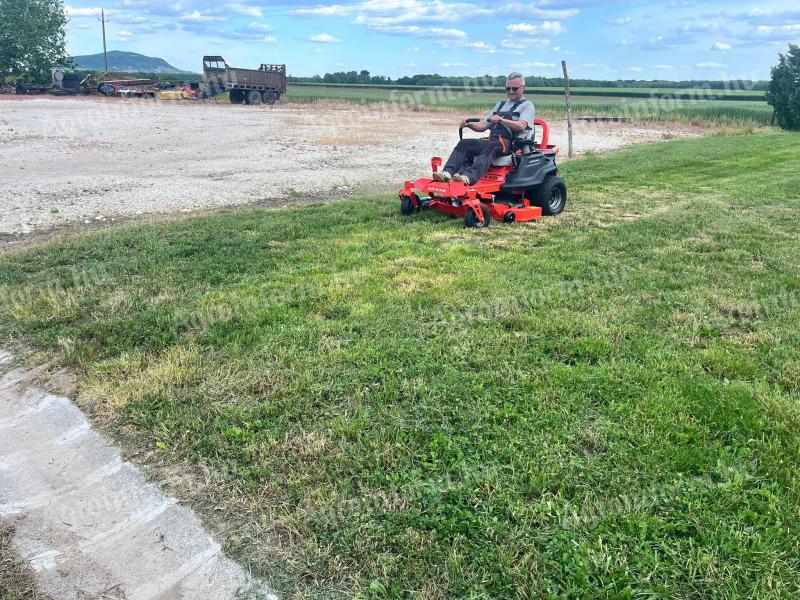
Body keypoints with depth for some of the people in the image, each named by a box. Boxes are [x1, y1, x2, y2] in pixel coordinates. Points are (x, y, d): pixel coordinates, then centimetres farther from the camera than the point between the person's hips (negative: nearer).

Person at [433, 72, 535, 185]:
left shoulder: (527, 105, 9)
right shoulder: (500, 104, 30)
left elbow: (521, 126, -11)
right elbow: (483, 125, 23)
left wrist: (501, 120, -23)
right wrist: (469, 124, 3)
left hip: (512, 143, -7)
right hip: (493, 140, 7)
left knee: (490, 147, -38)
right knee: (464, 144, -14)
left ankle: (470, 176, -59)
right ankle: (448, 172, -34)